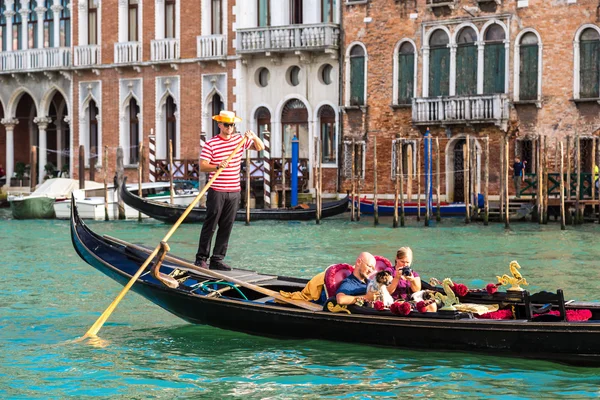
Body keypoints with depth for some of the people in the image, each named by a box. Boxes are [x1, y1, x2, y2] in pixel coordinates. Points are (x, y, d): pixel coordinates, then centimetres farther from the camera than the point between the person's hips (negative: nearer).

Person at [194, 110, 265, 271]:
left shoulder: (240, 140, 10)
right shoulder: (210, 144, -5)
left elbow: (260, 147, 14)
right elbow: (202, 166, -10)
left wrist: (254, 137, -7)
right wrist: (217, 167, -28)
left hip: (234, 191, 5)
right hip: (216, 191, -5)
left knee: (226, 227, 5)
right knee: (210, 225, -3)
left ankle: (217, 260, 9)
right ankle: (201, 258, 3)